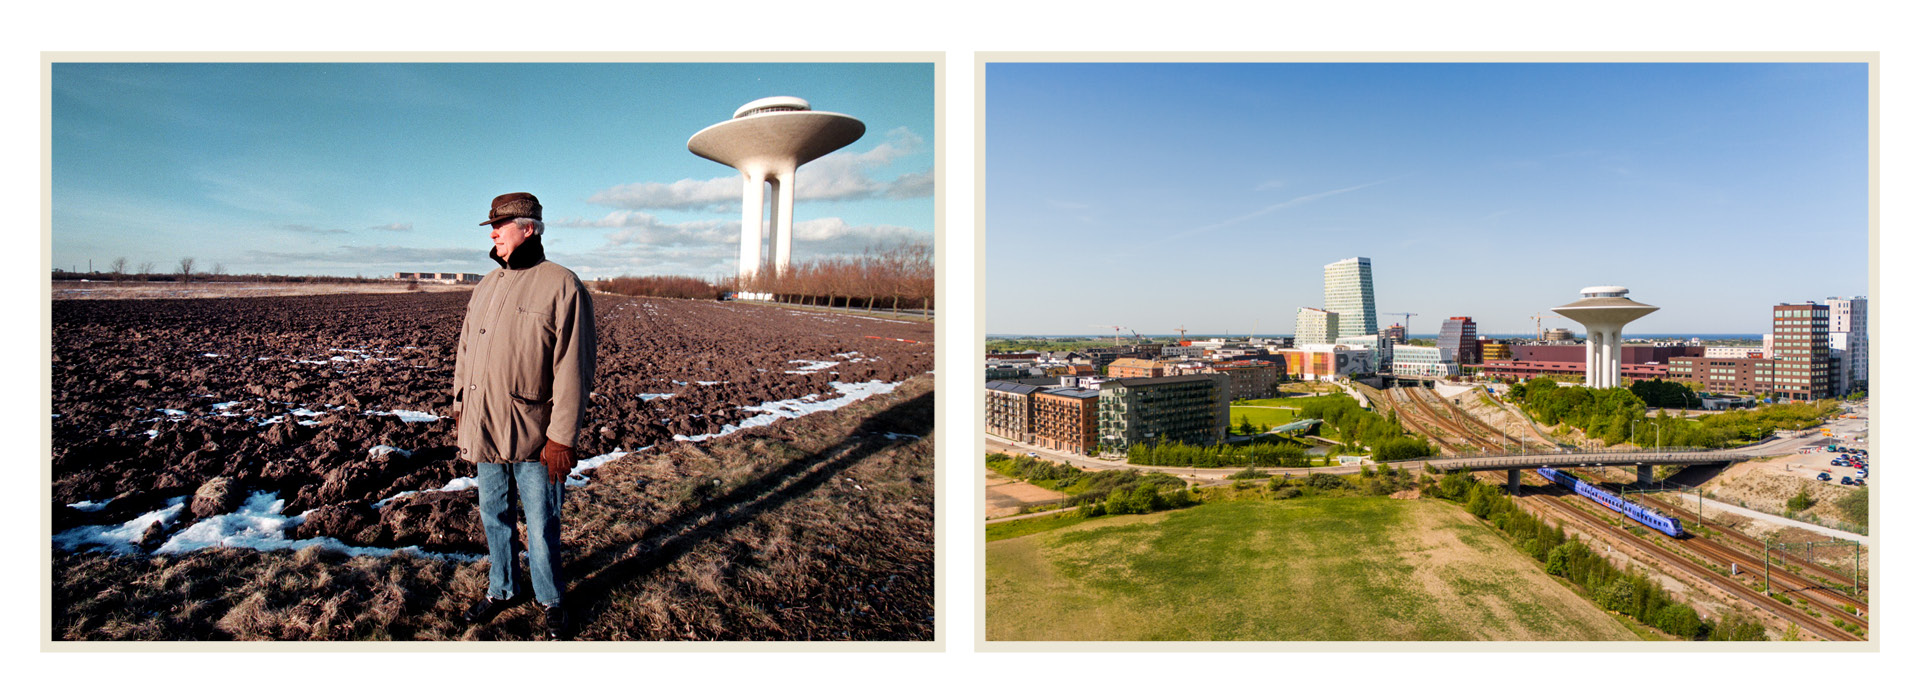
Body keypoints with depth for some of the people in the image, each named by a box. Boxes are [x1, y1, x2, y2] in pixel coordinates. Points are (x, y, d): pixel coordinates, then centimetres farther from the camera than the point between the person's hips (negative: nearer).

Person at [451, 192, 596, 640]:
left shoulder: (562, 287, -12)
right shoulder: (486, 286, 11)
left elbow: (572, 370, -16)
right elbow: (466, 350, 20)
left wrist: (562, 436, -18)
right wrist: (461, 407, 15)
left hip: (534, 436, -6)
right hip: (483, 431, 6)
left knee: (541, 526, 4)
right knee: (494, 517, 18)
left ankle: (550, 600, 24)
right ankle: (503, 590, 36)